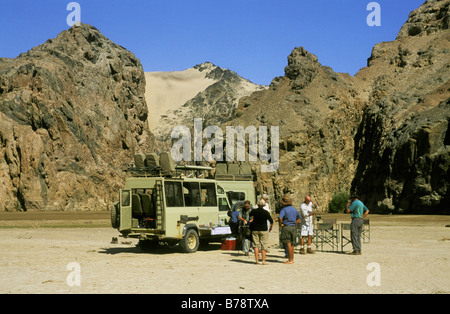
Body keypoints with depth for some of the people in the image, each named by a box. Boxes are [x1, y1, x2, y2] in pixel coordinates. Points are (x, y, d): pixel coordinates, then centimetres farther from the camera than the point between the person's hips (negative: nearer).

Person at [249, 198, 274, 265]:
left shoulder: (253, 211, -3)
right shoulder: (266, 212, -8)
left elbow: (250, 219, 12)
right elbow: (271, 221, -4)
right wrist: (270, 228, 12)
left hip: (254, 230, 2)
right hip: (263, 230, -2)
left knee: (256, 245, 8)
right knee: (263, 246, 2)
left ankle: (257, 260, 2)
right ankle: (263, 260, 0)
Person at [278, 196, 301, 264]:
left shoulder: (284, 209, -11)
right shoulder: (294, 209, 11)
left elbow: (280, 218, -26)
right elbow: (299, 218, 22)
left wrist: (280, 224, -9)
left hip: (286, 227, -7)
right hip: (293, 227, 7)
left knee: (288, 244, -5)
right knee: (291, 244, 14)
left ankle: (290, 260, -5)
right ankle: (292, 259, 18)